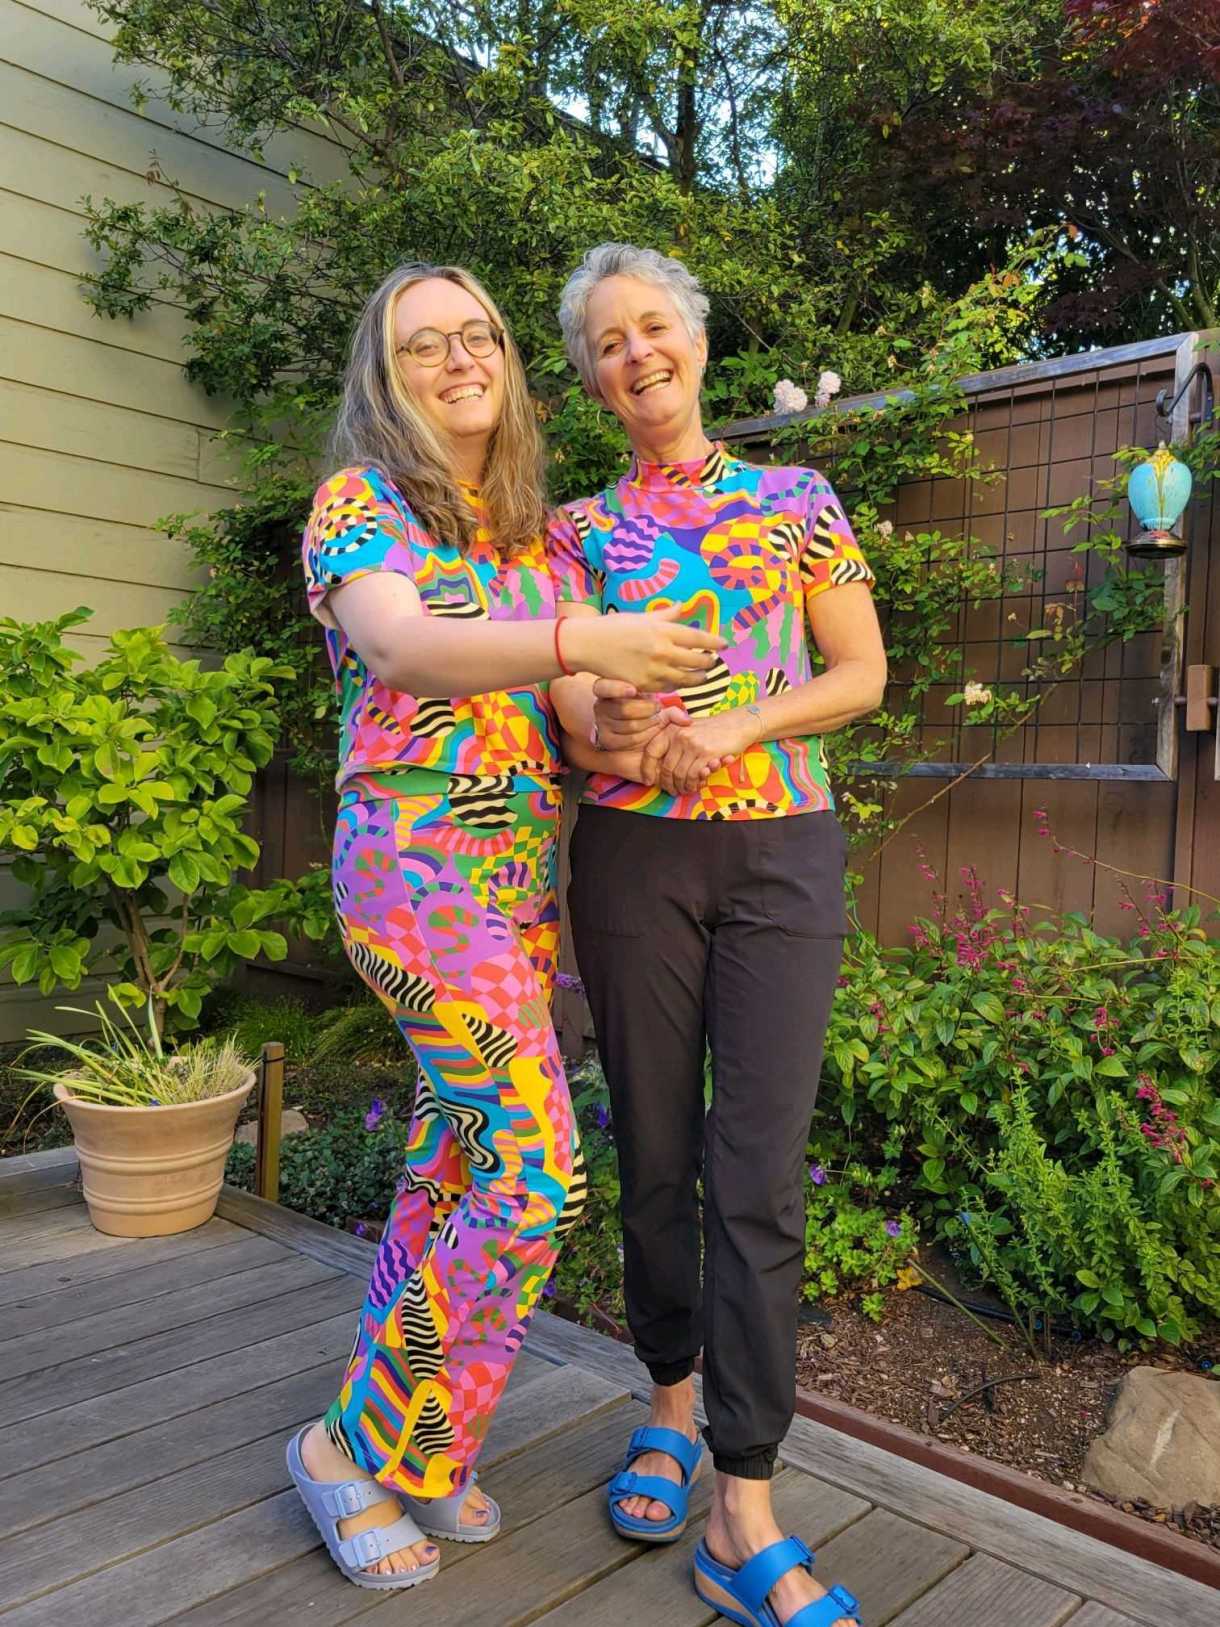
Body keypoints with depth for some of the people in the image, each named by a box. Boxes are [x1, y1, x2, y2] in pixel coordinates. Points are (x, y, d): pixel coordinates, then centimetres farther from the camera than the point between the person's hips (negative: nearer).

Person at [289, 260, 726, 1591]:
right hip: (416, 860, -6)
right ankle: (354, 1445, 9)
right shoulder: (359, 501, -2)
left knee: (458, 1160, 11)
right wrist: (575, 642, -36)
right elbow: (397, 648, -21)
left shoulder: (531, 528, 17)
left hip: (522, 870, 7)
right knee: (537, 1175, -11)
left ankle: (409, 1454, 27)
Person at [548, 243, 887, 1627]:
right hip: (631, 853, 1)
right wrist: (602, 723, -25)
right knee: (656, 1151, 8)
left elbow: (861, 672, 5)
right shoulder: (578, 527, 10)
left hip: (780, 848, -1)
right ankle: (672, 1402, 31)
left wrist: (727, 728, -12)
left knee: (760, 1170, -5)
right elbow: (570, 684, -1)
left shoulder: (797, 500, 9)